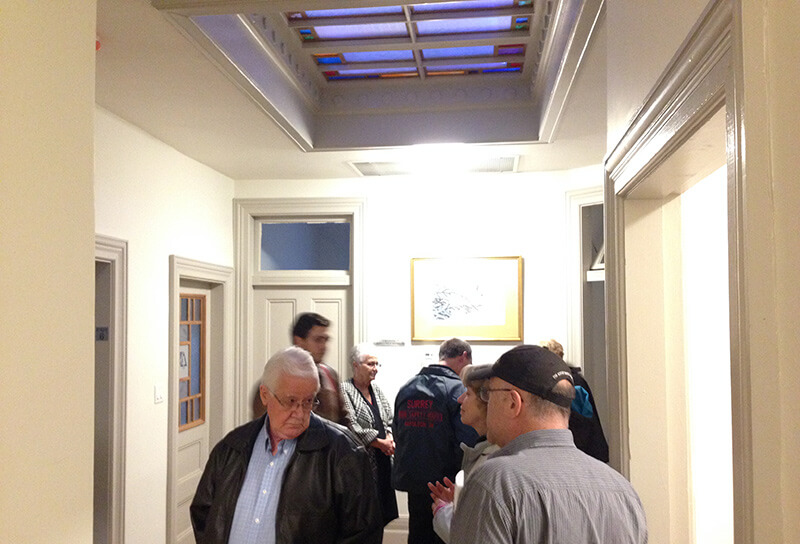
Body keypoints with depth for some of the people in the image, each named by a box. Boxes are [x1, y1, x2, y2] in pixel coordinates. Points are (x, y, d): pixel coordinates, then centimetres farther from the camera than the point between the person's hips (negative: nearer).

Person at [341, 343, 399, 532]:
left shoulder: (376, 390, 15)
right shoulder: (344, 390, -9)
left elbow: (390, 420, 17)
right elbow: (351, 427, -16)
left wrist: (389, 439, -4)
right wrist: (380, 443, -12)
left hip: (383, 460, 7)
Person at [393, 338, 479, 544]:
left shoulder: (406, 388, 6)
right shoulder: (459, 390, -14)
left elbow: (397, 435, 12)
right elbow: (468, 442, -21)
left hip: (412, 481, 6)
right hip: (446, 484, -6)